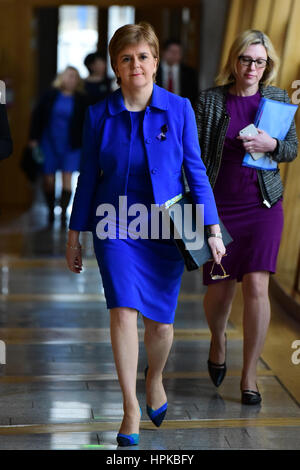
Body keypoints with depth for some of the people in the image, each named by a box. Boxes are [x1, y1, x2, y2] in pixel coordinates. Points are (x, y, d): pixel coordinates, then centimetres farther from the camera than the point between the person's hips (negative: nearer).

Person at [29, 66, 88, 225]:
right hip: (50, 144, 1)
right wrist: (34, 138, -1)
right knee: (49, 181, 6)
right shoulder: (50, 96, 1)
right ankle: (51, 211, 24)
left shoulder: (81, 100, 0)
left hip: (71, 146, -1)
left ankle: (63, 213, -3)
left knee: (67, 181, -7)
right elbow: (37, 115, 4)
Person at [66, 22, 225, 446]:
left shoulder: (179, 109, -3)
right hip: (116, 226, 0)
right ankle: (131, 408, -2)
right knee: (123, 312, -14)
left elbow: (196, 171, 1)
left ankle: (155, 379, 38)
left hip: (167, 229, 0)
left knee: (160, 320, 7)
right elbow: (88, 177, 6)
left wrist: (213, 230, -3)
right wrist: (75, 237, 8)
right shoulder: (99, 115, -1)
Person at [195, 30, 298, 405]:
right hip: (219, 206, 0)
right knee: (220, 289, 5)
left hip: (263, 205, 0)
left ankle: (249, 375, 3)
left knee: (256, 286, -10)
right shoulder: (209, 100, 0)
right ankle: (218, 339, 41)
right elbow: (194, 153, 1)